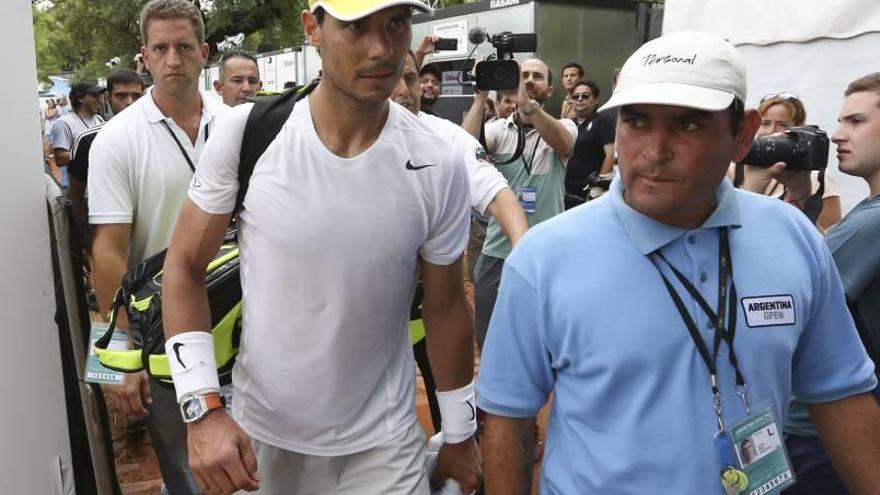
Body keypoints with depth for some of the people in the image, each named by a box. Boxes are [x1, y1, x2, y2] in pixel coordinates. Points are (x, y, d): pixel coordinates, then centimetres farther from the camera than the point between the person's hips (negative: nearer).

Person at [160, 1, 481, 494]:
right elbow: (185, 268, -4)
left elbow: (445, 307, -1)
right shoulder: (247, 132, -14)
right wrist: (204, 407, -12)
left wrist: (459, 435, 8)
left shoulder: (439, 168, -13)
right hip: (259, 431, 1)